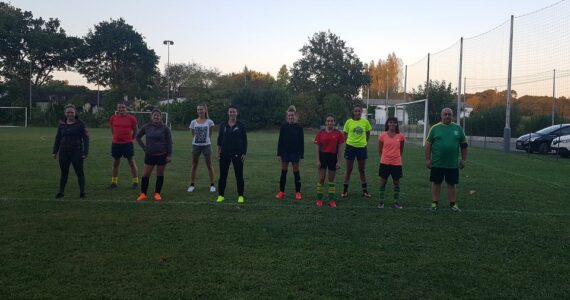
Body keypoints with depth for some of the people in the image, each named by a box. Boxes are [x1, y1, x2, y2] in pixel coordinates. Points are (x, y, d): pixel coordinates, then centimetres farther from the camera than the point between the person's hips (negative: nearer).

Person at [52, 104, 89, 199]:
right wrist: (54, 151, 11)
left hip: (76, 152, -4)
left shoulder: (80, 124, -4)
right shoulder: (61, 124, 8)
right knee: (64, 172, 12)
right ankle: (61, 192, 22)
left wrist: (85, 152, -11)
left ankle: (82, 192, 7)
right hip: (64, 152, 4)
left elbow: (86, 138, -5)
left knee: (79, 172, 0)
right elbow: (57, 138, 14)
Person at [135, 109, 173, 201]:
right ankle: (143, 194, 11)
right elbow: (138, 136, 14)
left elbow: (169, 142, -4)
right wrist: (144, 147, 5)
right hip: (150, 155, 2)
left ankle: (157, 193, 18)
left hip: (162, 155, -1)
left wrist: (169, 155, -9)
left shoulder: (165, 128, -6)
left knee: (160, 174, 7)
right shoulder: (146, 127, -1)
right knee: (146, 174, 0)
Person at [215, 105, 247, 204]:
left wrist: (244, 153, -4)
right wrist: (217, 151, 1)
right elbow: (219, 139, 9)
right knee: (222, 175, 5)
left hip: (237, 154, -2)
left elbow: (244, 140, 2)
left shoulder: (241, 125, 1)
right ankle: (220, 195, 16)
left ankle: (240, 196, 13)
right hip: (224, 154, 2)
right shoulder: (223, 125, 6)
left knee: (239, 176, 2)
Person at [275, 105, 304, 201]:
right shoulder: (283, 127, 1)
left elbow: (301, 142, -1)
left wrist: (301, 155, -5)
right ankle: (281, 192, 15)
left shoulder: (299, 127, -2)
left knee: (296, 172, 4)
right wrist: (279, 154, -2)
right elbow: (280, 141, 2)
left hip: (295, 153, -1)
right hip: (285, 152, 2)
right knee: (283, 172, 6)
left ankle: (298, 192, 12)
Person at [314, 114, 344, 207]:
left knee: (331, 180, 8)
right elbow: (318, 148, 1)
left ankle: (331, 200, 16)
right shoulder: (321, 133, -1)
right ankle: (319, 199, 13)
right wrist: (318, 160, -4)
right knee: (321, 179, 2)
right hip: (323, 156, 0)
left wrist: (339, 162, -3)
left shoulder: (338, 133, -2)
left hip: (333, 157, 0)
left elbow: (340, 149, 0)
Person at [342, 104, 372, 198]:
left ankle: (365, 190, 23)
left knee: (362, 170, 11)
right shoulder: (349, 122, -4)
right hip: (351, 147, -1)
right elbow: (345, 134, 3)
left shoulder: (365, 122, -1)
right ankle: (345, 190, 17)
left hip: (362, 147, 1)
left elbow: (368, 134, 11)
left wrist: (364, 142, 5)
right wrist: (348, 142, -6)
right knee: (348, 169, 7)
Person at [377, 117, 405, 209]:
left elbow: (401, 149, 11)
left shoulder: (400, 136, -2)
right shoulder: (382, 136, -3)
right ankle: (381, 202, 16)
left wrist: (397, 157, 10)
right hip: (385, 163, -1)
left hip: (396, 163, 1)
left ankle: (396, 202, 20)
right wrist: (383, 158, 7)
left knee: (396, 182, 9)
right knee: (383, 181, 5)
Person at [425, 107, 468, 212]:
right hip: (437, 163, -1)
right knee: (436, 183, 6)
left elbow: (463, 145, 10)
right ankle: (434, 203, 15)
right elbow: (428, 144, 0)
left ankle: (452, 204, 19)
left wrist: (463, 159, 6)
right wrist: (428, 159, -4)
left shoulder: (458, 128, 6)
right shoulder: (435, 128, 0)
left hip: (453, 163, 2)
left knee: (451, 184, 9)